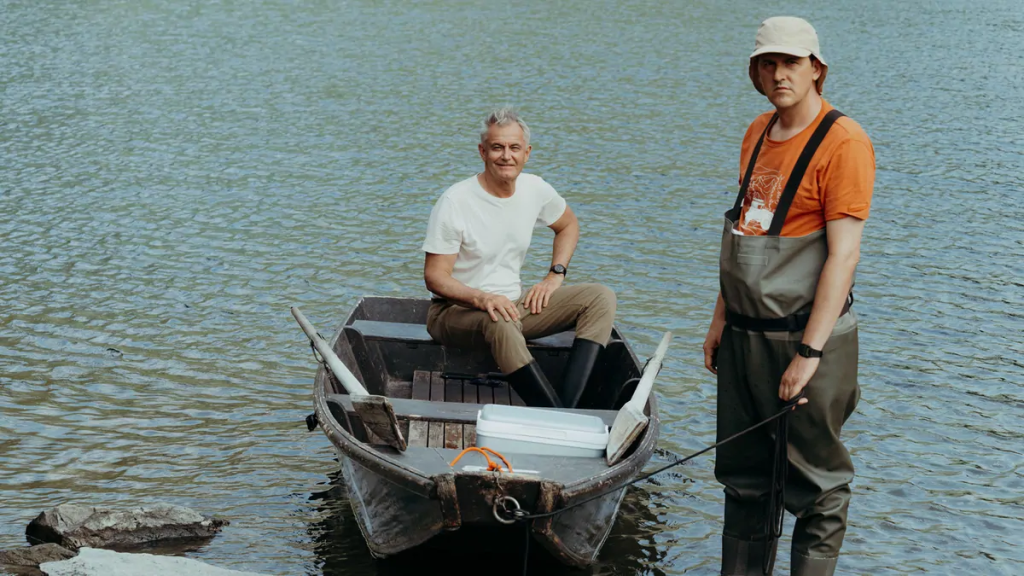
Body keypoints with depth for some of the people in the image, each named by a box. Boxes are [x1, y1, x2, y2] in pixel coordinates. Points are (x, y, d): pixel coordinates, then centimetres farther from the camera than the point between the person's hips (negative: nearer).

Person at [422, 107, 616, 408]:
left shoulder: (535, 189, 0)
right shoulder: (455, 202, -16)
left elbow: (569, 225, 22)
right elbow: (434, 277, -15)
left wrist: (555, 274, 5)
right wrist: (482, 298, -32)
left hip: (513, 303, 6)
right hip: (457, 310, -6)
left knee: (601, 297, -12)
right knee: (499, 322, -42)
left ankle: (566, 407, -31)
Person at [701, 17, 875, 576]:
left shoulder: (843, 141, -14)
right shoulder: (758, 133, 10)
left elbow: (843, 255, -18)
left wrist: (809, 352, -21)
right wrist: (722, 318, 13)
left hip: (805, 335, -7)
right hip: (745, 335, 7)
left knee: (815, 485, 4)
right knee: (744, 476, 15)